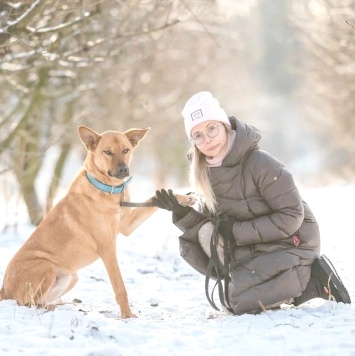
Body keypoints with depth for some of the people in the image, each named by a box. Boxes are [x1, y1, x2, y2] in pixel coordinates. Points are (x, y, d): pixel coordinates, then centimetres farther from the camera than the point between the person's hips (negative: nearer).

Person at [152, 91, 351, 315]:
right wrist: (181, 213, -16)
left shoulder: (260, 163, -23)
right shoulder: (208, 173, -2)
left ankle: (312, 278, -5)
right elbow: (207, 221, 3)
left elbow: (292, 216, -21)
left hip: (292, 242, -7)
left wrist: (239, 232, -21)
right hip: (257, 246, 7)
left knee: (237, 301, -19)